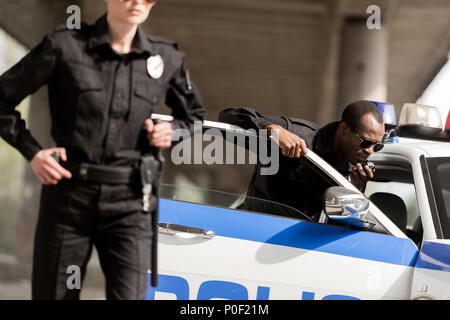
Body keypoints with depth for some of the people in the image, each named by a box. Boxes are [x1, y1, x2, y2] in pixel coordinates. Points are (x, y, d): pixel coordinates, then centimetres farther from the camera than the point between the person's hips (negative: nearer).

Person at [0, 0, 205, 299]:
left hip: (129, 204, 1)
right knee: (53, 295, 7)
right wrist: (32, 151, -5)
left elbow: (195, 116, 22)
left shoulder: (167, 58, 4)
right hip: (67, 197, -1)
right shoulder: (65, 45, -3)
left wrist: (173, 131, 1)